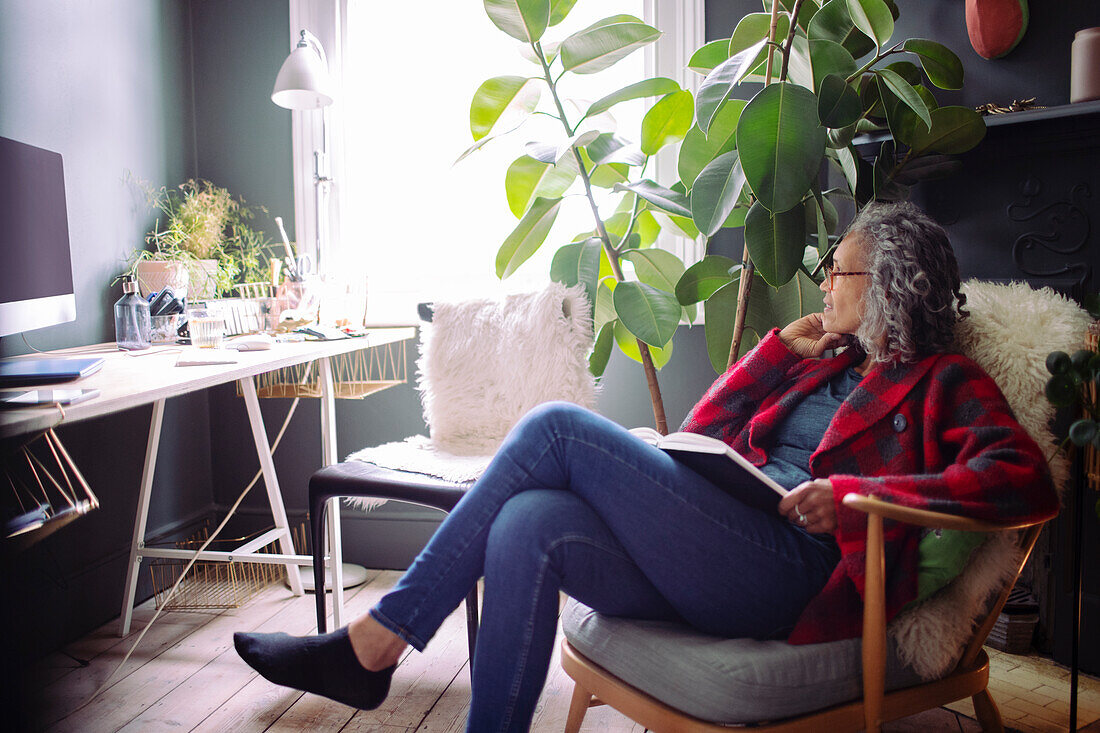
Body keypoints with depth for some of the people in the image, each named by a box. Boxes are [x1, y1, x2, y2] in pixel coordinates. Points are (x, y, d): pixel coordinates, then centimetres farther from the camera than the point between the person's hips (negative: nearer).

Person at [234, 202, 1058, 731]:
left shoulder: (942, 381, 9)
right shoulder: (827, 365, 30)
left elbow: (1027, 478, -10)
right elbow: (700, 434, 27)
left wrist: (856, 491, -18)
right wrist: (783, 348, 21)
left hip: (786, 573, -7)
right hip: (713, 566, 7)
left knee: (556, 428, -17)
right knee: (529, 524, -20)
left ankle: (373, 641, -10)